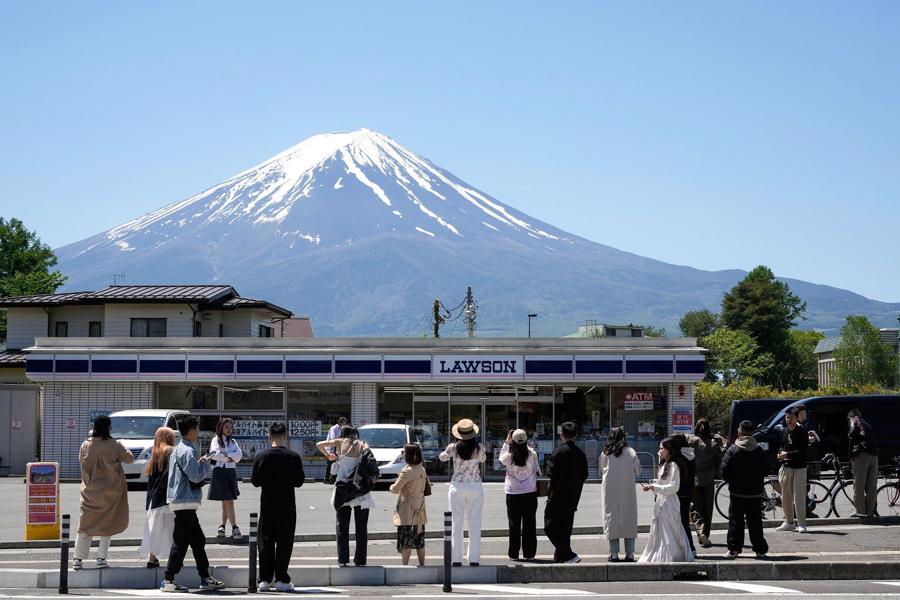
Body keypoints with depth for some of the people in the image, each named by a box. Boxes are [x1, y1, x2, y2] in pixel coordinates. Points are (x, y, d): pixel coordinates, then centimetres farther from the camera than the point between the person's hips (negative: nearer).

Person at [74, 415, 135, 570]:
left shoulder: (85, 446, -7)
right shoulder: (114, 446, -13)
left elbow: (81, 461, 7)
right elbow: (130, 458, -4)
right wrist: (122, 450, 15)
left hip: (90, 491, 2)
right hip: (110, 492, -2)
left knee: (86, 524, 9)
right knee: (107, 524, 11)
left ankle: (78, 558, 4)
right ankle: (101, 558, 7)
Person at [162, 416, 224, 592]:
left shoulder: (179, 449, 17)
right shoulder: (187, 451, -15)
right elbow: (196, 476, -21)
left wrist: (202, 464, 4)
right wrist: (205, 462, -6)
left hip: (183, 502, 10)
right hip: (185, 502, -10)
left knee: (198, 540, 14)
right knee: (181, 542, -7)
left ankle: (205, 578, 18)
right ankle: (169, 581, -4)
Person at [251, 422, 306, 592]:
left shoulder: (261, 457, -5)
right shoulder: (293, 457, -9)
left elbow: (255, 481, -1)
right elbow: (299, 481, -5)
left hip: (267, 506, 1)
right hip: (287, 507, -1)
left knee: (265, 542, 8)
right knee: (284, 543, 5)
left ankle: (265, 580, 7)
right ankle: (281, 579, 2)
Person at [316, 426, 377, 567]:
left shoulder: (341, 442, 4)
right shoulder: (362, 446, 6)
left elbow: (319, 444, 2)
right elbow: (371, 463, -10)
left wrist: (328, 455, 17)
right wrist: (373, 478, 1)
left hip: (343, 491, 0)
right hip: (361, 492, 0)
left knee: (342, 526, 8)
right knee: (361, 527, 6)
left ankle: (343, 559, 3)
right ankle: (360, 560, 4)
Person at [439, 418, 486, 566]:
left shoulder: (453, 448, -7)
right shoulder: (479, 448, -6)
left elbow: (442, 458, 12)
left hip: (457, 487, 0)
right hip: (475, 487, 0)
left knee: (457, 524, 4)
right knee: (475, 524, 5)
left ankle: (457, 559, 3)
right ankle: (474, 558, 5)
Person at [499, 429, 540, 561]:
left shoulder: (509, 457, -12)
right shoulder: (532, 455, -10)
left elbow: (501, 459, 12)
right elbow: (537, 471, 5)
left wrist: (506, 442, 13)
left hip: (513, 494, -1)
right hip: (530, 493, 1)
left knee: (514, 525, 7)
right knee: (529, 524, 7)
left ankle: (513, 554, 9)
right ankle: (529, 553, 11)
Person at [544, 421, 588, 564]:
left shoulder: (559, 451, -14)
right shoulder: (580, 454, 7)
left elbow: (551, 471, -17)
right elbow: (584, 475, 9)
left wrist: (549, 462, 1)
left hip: (557, 497, -7)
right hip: (572, 499, 7)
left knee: (550, 527, -3)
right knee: (565, 529, 15)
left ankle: (569, 556, -15)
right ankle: (560, 558, 19)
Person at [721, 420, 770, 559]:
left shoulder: (733, 450, -9)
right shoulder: (759, 450, -1)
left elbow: (725, 470, -10)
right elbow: (766, 470, 4)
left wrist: (730, 481, 8)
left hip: (737, 492, -2)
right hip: (755, 492, 2)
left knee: (735, 521, 5)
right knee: (755, 521, 7)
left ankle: (734, 549, 3)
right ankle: (760, 550, 7)